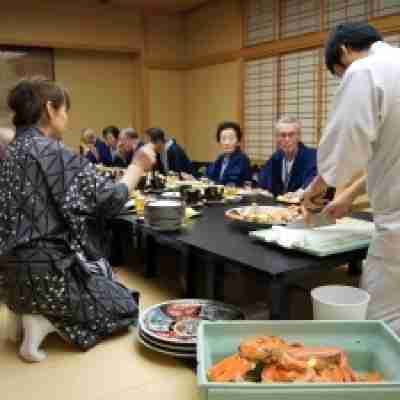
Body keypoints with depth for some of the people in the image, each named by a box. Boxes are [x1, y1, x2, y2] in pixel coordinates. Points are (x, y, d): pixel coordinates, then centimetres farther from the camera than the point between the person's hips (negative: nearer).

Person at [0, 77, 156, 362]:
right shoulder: (52, 153, -18)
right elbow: (110, 200, -17)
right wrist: (138, 166, -1)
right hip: (47, 269, -9)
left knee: (113, 291, 24)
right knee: (125, 307, 10)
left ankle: (36, 311, 9)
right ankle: (47, 321, -4)